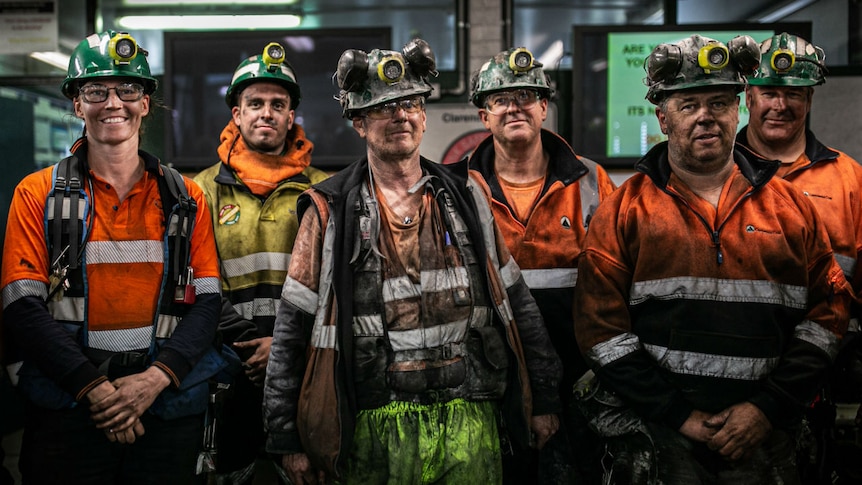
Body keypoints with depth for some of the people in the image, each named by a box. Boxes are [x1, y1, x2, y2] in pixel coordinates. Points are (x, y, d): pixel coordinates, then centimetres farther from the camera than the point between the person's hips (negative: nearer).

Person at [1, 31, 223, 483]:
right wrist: (94, 388, -14)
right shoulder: (38, 193, 3)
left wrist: (156, 377, -13)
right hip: (67, 409, -1)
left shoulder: (185, 197, 7)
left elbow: (208, 301, 1)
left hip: (168, 409, 2)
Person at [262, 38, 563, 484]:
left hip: (470, 425, 2)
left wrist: (543, 398, 11)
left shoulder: (464, 197, 8)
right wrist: (289, 438, 0)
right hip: (377, 431, -2)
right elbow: (293, 328, 1)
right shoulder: (330, 212, 0)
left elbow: (515, 301, 12)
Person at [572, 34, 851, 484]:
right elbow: (600, 325, -5)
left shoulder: (790, 205, 7)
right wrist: (678, 414, -10)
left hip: (763, 435, 2)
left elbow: (827, 311, 5)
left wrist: (767, 407, -6)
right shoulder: (625, 210, 0)